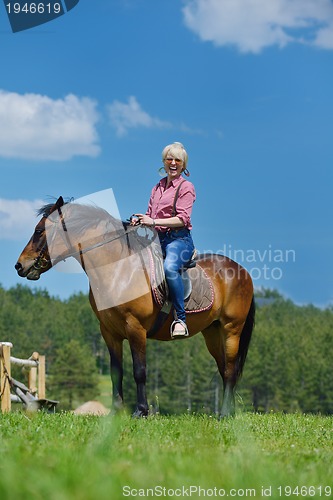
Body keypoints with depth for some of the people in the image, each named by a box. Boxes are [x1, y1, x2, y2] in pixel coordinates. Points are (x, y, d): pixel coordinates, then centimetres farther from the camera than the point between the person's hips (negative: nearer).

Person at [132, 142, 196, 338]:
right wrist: (141, 221, -1)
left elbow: (182, 219, -11)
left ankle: (180, 318, -35)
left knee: (169, 267, -38)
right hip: (157, 238, 7)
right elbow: (151, 215, 24)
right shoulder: (158, 187, 21)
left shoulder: (186, 187, 1)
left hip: (178, 238, -7)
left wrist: (154, 222, -19)